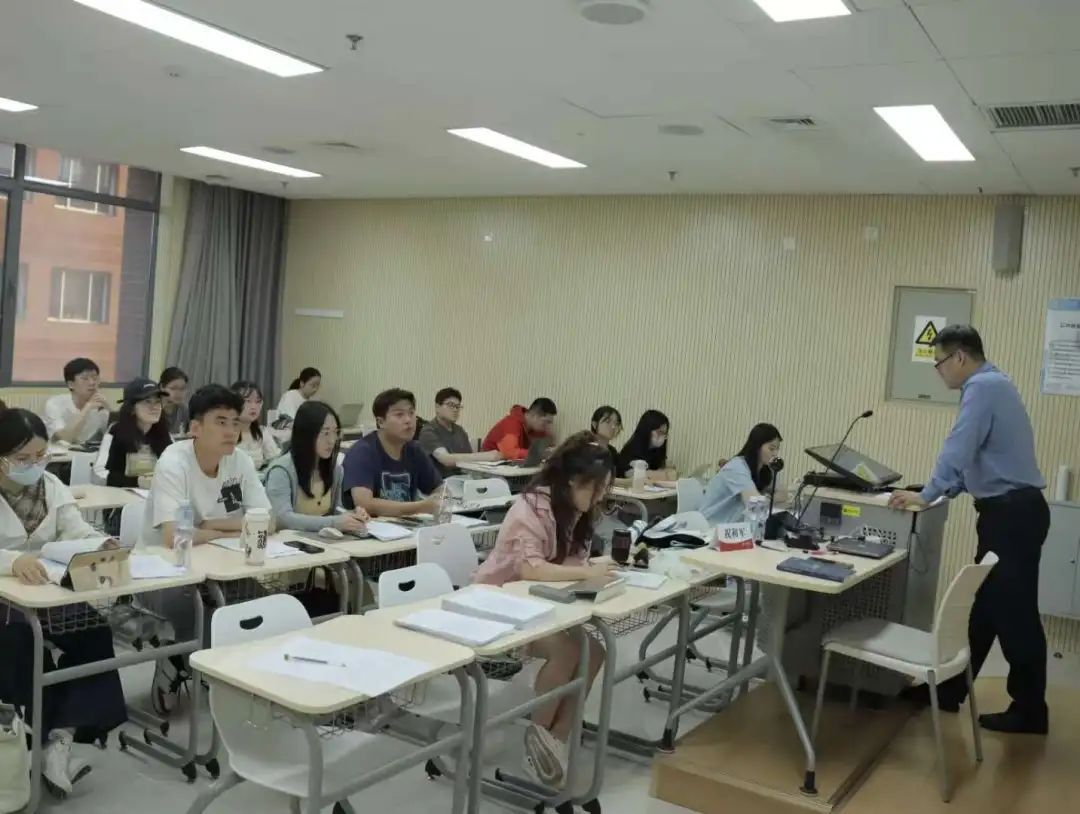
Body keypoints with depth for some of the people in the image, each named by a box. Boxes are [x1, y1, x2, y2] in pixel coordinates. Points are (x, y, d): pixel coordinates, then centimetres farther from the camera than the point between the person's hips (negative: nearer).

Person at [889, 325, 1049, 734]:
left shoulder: (983, 386, -14)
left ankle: (1029, 711, 12)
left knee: (1014, 613, 0)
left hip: (1012, 514, -10)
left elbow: (959, 449, -20)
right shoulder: (991, 384, 17)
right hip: (1010, 511, 10)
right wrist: (943, 491, 18)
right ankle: (949, 690, 23)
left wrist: (927, 496, -10)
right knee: (984, 608, 14)